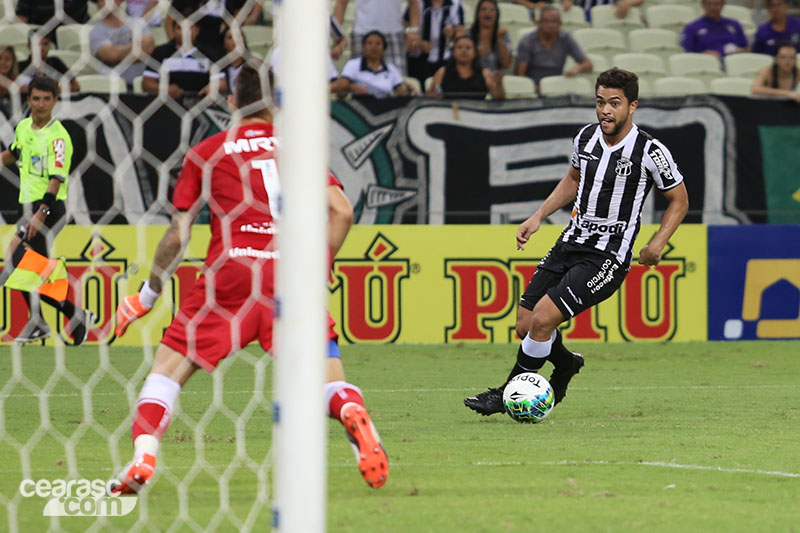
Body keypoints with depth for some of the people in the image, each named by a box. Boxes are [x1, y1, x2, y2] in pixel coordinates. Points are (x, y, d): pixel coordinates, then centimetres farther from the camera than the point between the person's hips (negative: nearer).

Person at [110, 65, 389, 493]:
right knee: (328, 376, 4)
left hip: (230, 269, -1)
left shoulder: (205, 153, 13)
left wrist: (147, 296, 22)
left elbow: (177, 236, 11)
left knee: (169, 366, 10)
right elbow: (341, 211, 6)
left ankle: (142, 459, -7)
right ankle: (355, 416, -29)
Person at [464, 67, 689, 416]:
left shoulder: (649, 152, -13)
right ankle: (566, 365, 33)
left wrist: (656, 246, -11)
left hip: (608, 258, -6)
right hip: (570, 243, 6)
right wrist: (539, 216, 14)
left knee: (543, 318, -19)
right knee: (525, 326, 1)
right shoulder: (586, 138, 3)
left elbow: (679, 201, 0)